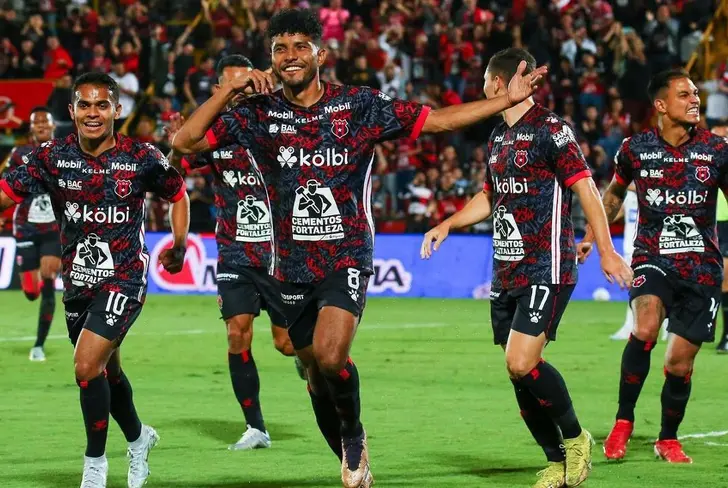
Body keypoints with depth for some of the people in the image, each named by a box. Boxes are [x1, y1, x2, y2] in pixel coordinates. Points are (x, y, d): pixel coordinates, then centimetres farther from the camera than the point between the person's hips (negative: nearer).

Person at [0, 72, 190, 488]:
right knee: (106, 371, 19)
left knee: (88, 366, -18)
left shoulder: (143, 158, -9)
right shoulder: (53, 157, -4)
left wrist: (179, 245, 3)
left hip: (124, 278, -4)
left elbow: (178, 193, 8)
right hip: (78, 281, 4)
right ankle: (138, 438, 46)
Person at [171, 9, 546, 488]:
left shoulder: (360, 105, -4)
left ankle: (355, 436, 5)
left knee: (330, 358, -24)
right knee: (317, 376, 10)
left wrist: (507, 100, -5)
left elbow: (435, 120, 1)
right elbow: (186, 141, -6)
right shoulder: (259, 112, -2)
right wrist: (230, 90, -17)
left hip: (347, 256, -3)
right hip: (293, 264, 3)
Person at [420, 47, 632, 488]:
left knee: (523, 363, -19)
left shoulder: (551, 130, -9)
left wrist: (607, 251, -19)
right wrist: (447, 225, 19)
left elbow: (586, 188, -13)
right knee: (519, 373, 5)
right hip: (507, 271, 8)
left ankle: (576, 438, 2)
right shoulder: (498, 137, 16)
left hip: (546, 269, -8)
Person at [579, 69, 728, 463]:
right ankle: (623, 421, -12)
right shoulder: (636, 149, -2)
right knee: (645, 329, -28)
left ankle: (668, 439, 26)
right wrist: (593, 236, 18)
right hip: (652, 256, -1)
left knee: (680, 361, 2)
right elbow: (615, 193, 17)